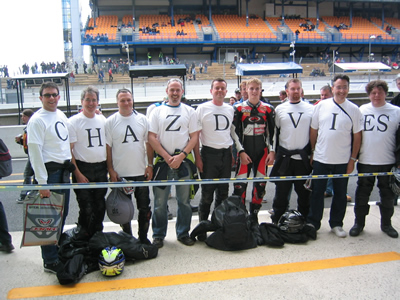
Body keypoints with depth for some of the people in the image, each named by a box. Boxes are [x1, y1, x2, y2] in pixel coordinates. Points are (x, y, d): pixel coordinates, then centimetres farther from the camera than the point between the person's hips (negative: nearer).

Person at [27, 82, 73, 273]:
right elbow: (34, 152, -16)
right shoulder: (37, 120, -11)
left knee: (62, 214, 17)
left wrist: (70, 167, 16)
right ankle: (50, 261, 8)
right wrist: (42, 182, -19)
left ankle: (57, 248, 33)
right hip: (50, 172, -8)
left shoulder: (62, 116, 12)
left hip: (64, 171, 8)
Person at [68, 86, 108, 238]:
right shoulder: (73, 121, -5)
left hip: (101, 168, 5)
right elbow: (69, 150, -8)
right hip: (83, 169, -4)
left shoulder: (103, 120, 9)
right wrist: (77, 174, -14)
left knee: (100, 207, 13)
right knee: (86, 209, -2)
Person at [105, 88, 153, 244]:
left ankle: (143, 237, 24)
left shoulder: (142, 119, 4)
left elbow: (148, 143, 8)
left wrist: (150, 165, 2)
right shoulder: (110, 121, -2)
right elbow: (107, 147, -2)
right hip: (120, 173, -1)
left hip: (141, 172, 2)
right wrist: (111, 170, -7)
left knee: (144, 208, 8)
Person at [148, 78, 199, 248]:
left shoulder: (189, 111, 8)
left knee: (184, 201, 7)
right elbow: (151, 137, 0)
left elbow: (194, 137, 2)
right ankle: (158, 235, 17)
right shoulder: (157, 111, 7)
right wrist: (167, 157, -10)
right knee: (160, 202, 4)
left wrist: (181, 156, -10)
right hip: (162, 161, 0)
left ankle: (183, 233, 21)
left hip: (183, 161, 1)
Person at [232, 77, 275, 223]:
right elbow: (235, 132, -2)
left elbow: (272, 132, 8)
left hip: (262, 151, 2)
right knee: (240, 185, -6)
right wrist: (241, 151, -10)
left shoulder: (268, 109, 6)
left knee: (260, 185, 7)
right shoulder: (239, 108, 1)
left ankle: (254, 216, 21)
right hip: (245, 152, -2)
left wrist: (272, 151, -1)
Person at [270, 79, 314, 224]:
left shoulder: (311, 109, 5)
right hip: (284, 157, 0)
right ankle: (277, 222, 18)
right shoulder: (279, 109, 6)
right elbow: (274, 132, 9)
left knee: (304, 192, 9)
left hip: (304, 157, 0)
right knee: (281, 192, 6)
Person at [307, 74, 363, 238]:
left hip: (343, 161, 0)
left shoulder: (354, 110, -2)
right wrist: (312, 152, 5)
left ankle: (336, 224, 26)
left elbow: (357, 136, 1)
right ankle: (313, 223, 21)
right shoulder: (321, 106, 0)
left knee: (340, 194, 11)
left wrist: (353, 159, -2)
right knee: (317, 192, 8)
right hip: (320, 158, 0)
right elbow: (313, 130, 6)